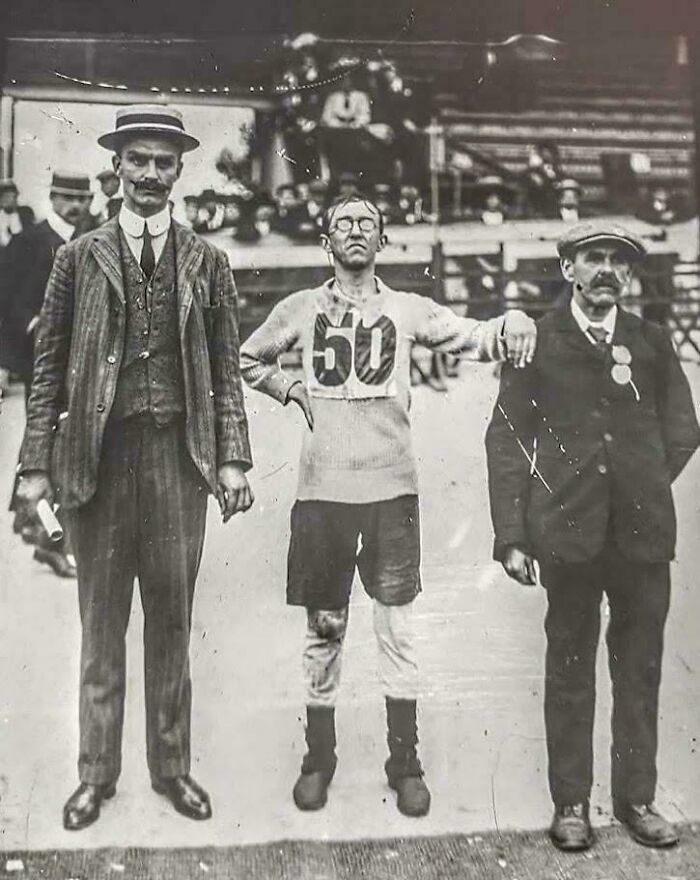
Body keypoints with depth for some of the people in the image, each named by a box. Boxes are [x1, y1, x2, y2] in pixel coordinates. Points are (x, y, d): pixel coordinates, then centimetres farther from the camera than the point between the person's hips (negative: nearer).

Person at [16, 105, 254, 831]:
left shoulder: (206, 262, 8)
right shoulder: (79, 257, 6)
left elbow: (226, 370, 6)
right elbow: (49, 368, 4)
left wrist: (232, 458, -2)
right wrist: (36, 463, -2)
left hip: (179, 456, 1)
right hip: (98, 455, 0)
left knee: (171, 622, 10)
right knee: (101, 623, 9)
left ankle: (171, 765, 25)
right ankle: (96, 771, 24)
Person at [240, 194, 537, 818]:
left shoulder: (407, 308, 7)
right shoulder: (302, 309, 8)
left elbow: (472, 336, -3)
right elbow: (248, 359, 21)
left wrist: (511, 324, -25)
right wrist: (292, 390, 6)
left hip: (392, 486, 0)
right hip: (322, 489, 0)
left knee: (398, 627, 5)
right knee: (323, 628, 9)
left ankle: (405, 761, 20)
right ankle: (319, 756, 26)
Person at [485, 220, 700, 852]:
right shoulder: (536, 342, 2)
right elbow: (507, 439, -2)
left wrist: (642, 489, 7)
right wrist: (512, 534, -8)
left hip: (643, 533, 3)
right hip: (569, 531, -2)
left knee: (641, 670, 10)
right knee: (569, 669, 7)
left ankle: (637, 799, 25)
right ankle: (571, 804, 20)